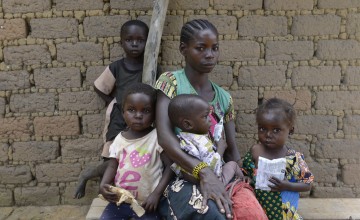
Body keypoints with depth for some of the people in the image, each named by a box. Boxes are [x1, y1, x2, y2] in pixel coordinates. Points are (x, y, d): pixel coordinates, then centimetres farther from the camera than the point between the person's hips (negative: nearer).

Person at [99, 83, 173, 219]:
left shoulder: (157, 137, -11)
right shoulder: (119, 138, 3)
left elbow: (170, 166, -10)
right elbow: (112, 166, 7)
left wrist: (156, 194, -16)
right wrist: (103, 184, -12)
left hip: (147, 203, -4)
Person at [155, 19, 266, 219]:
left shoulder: (224, 98, 11)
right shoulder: (171, 81, -4)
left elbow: (232, 153, 10)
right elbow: (164, 137, -19)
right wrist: (203, 171, -30)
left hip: (217, 176, 4)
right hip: (178, 177, -4)